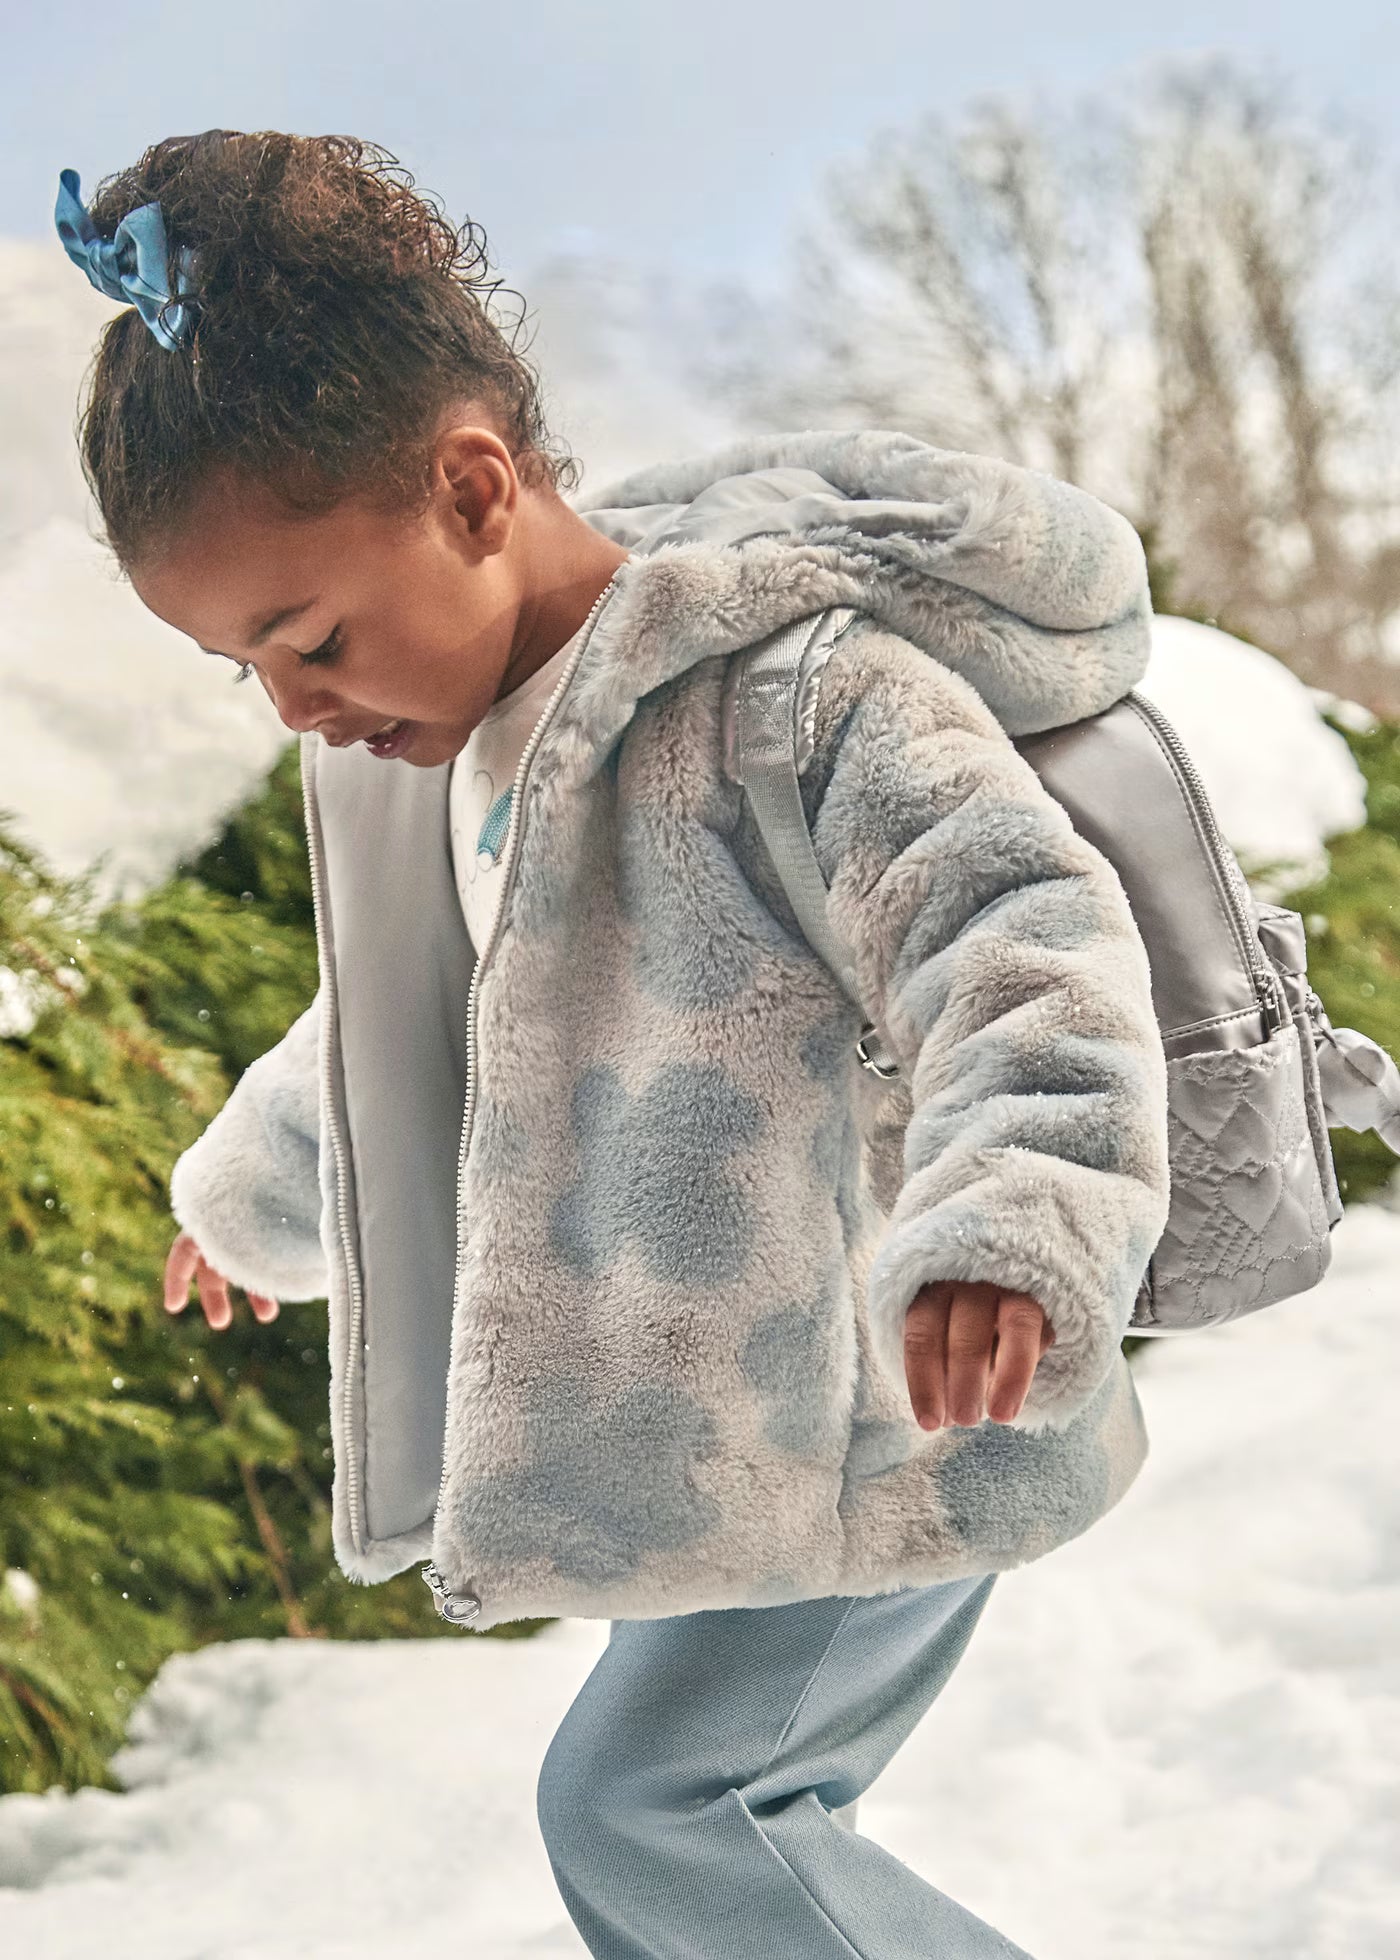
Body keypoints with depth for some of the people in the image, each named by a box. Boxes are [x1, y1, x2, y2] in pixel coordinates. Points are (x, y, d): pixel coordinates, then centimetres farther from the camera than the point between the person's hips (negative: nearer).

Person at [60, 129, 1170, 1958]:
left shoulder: (796, 687, -20)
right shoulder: (475, 737, 9)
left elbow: (1021, 928, -34)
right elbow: (403, 1021, 28)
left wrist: (1008, 1216, -52)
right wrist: (252, 1190, 45)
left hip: (893, 1414, -9)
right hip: (728, 1422, 9)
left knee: (641, 1803, -13)